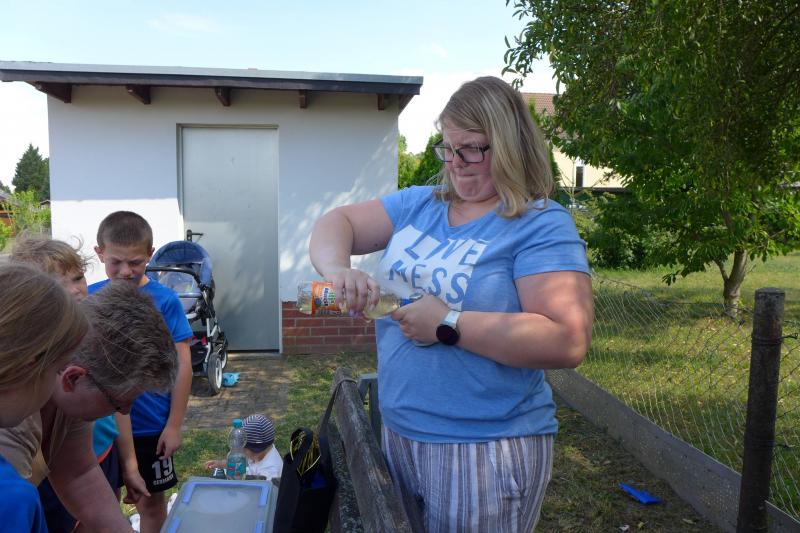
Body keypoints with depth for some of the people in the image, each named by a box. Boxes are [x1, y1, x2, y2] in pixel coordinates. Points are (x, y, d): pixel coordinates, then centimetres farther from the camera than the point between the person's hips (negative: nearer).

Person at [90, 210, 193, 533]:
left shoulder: (164, 300, -14)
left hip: (150, 425, -2)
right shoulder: (88, 298, -5)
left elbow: (182, 365, -11)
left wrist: (174, 425, -10)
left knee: (150, 502, 15)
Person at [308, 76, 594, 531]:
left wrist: (448, 324, -23)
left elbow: (568, 342, -22)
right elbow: (337, 224, 6)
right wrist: (337, 269, -17)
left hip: (487, 451, -6)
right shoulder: (419, 204, 6)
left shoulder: (542, 225, -14)